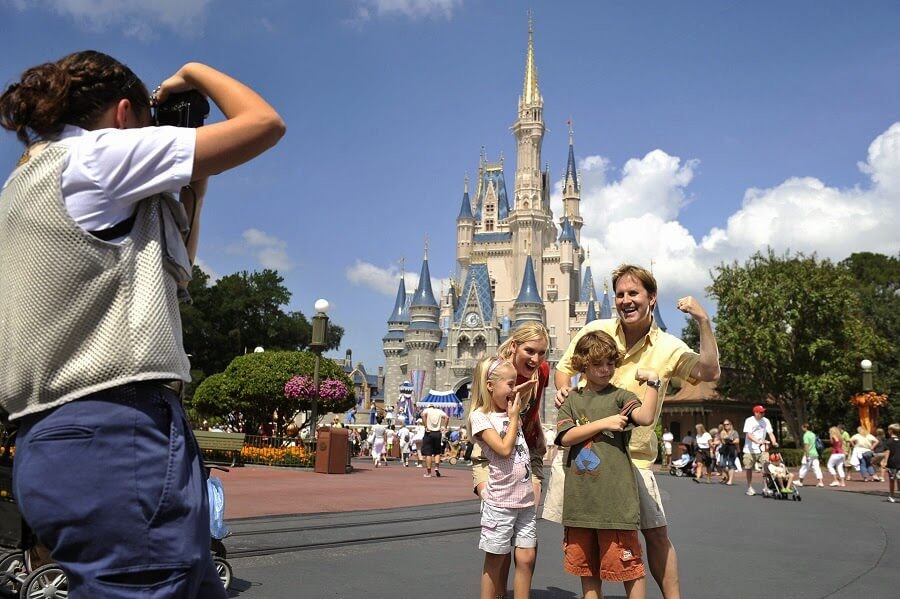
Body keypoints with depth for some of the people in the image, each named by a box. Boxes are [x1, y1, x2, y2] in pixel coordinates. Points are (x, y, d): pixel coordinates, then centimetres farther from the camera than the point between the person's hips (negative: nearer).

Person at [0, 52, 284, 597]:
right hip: (120, 435, -10)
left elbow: (165, 279, 25)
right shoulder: (97, 153, -4)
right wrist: (194, 73, 12)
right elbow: (265, 123, -5)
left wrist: (192, 189, 22)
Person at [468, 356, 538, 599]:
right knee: (495, 560, 6)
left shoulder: (511, 411, 10)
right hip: (499, 501, -6)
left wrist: (520, 391, 12)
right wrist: (514, 417, -8)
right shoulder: (479, 417, -11)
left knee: (526, 557, 7)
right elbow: (504, 448, -19)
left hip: (525, 499, 6)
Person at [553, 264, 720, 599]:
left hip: (633, 456, -1)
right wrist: (563, 389, -11)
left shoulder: (667, 347, -5)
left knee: (657, 534, 5)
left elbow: (710, 373, -20)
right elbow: (564, 366, 10)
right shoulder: (595, 330, -3)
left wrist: (702, 321, -26)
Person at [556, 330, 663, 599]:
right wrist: (603, 423, -10)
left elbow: (646, 418, -19)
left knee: (628, 564, 1)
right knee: (585, 565, 15)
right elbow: (566, 437, -4)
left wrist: (652, 382, -22)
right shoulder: (572, 400, 10)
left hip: (615, 498, -4)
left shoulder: (620, 397, 0)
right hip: (580, 498, 4)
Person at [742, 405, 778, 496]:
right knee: (749, 469, 6)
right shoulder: (749, 421, -9)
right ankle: (749, 487, 20)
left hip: (762, 449, 3)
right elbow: (748, 435, -19)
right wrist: (758, 441, -35)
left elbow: (770, 433, -3)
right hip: (750, 449, -3)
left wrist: (774, 442, -23)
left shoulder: (766, 421, 4)